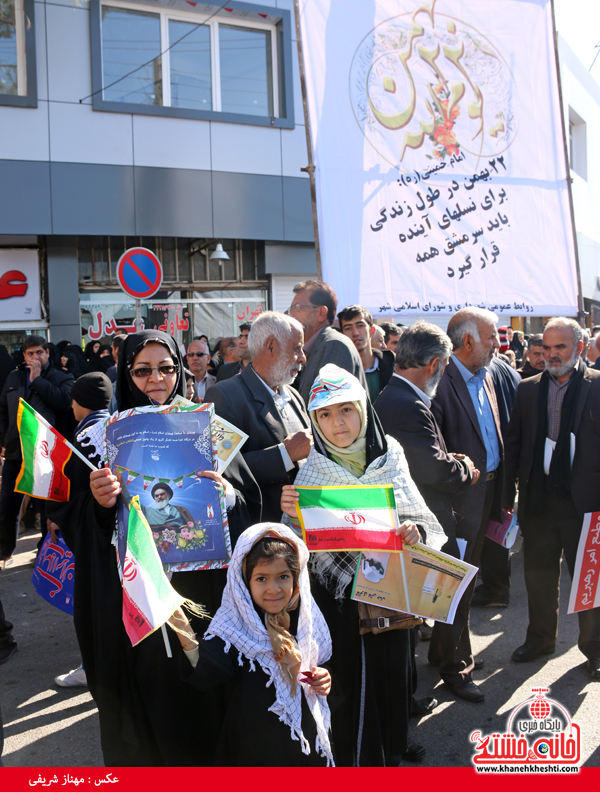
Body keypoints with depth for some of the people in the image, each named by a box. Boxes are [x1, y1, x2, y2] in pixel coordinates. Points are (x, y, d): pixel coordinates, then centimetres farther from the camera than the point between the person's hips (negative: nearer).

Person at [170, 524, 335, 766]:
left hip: (308, 741, 4)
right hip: (254, 746, -4)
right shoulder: (233, 627, -17)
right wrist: (185, 636, -49)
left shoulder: (307, 619, -2)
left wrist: (323, 678, -5)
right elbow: (205, 675, -33)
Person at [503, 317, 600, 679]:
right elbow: (514, 442, 8)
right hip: (539, 498, 3)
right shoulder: (529, 389, 6)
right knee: (539, 574, 15)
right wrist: (510, 493, 3)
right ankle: (541, 638, 34)